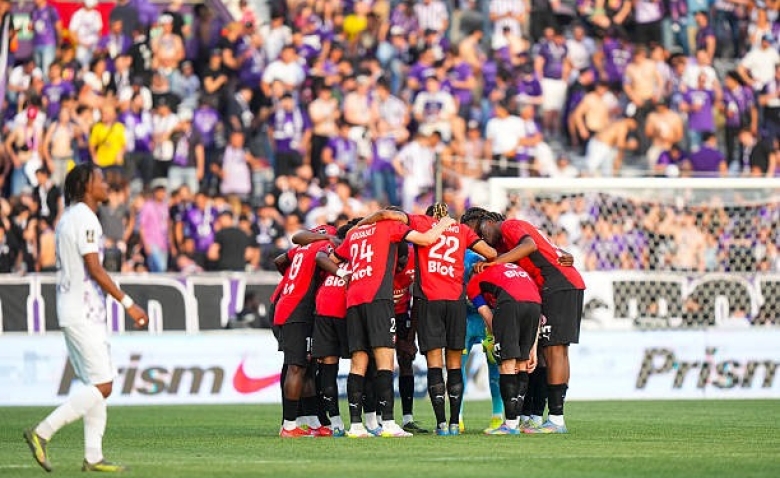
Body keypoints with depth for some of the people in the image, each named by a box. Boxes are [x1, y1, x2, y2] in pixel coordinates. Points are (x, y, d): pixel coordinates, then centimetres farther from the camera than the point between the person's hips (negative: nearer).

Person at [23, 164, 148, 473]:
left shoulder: (69, 217, 17)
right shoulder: (84, 218, -13)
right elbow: (94, 269, -19)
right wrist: (128, 303, -17)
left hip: (82, 313, 10)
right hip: (82, 315, -10)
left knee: (99, 384, 9)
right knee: (101, 386, -11)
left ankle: (93, 457, 7)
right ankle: (42, 433, -11)